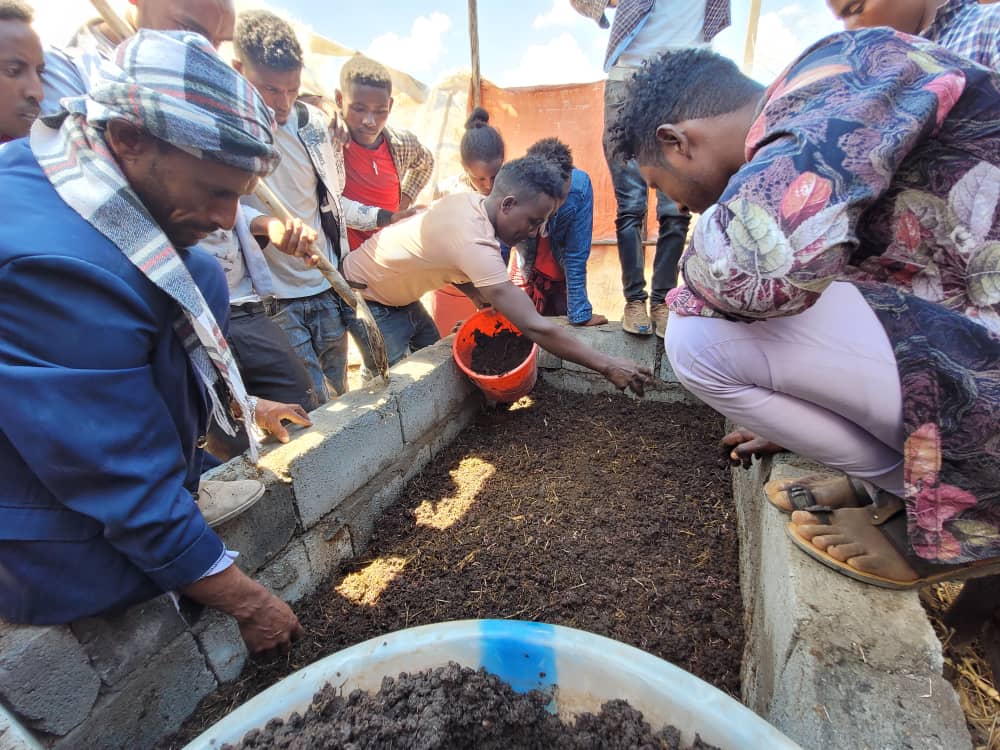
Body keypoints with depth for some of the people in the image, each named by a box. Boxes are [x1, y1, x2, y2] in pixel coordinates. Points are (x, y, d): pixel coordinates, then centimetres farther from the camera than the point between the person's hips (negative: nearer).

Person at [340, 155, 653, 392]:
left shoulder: (470, 202, -10)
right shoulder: (475, 243, -37)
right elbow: (535, 327, -39)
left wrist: (478, 293, -12)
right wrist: (607, 365, -33)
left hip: (396, 293, 9)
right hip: (367, 295, -8)